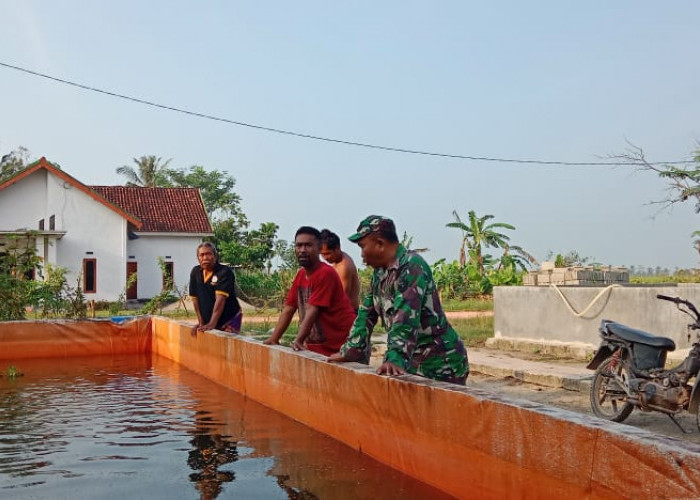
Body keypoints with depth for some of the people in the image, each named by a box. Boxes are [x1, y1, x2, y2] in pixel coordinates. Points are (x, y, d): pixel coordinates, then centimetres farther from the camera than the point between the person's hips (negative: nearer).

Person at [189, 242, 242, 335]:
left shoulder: (225, 272, -16)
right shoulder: (195, 272, 1)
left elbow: (220, 299, -25)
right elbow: (195, 298, 5)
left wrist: (212, 324, -32)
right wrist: (201, 322, 1)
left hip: (229, 321, -5)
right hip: (208, 322, 5)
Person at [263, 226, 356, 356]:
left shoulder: (325, 273, -15)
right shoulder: (300, 275, 9)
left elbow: (312, 311, -22)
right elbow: (288, 309, 11)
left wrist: (298, 340, -27)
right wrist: (273, 339, 4)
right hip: (317, 347, 8)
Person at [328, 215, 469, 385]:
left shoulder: (412, 266, -18)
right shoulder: (379, 273, 10)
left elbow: (406, 318, -29)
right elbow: (367, 314, 14)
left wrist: (396, 359, -38)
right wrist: (350, 351, 9)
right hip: (412, 364, 8)